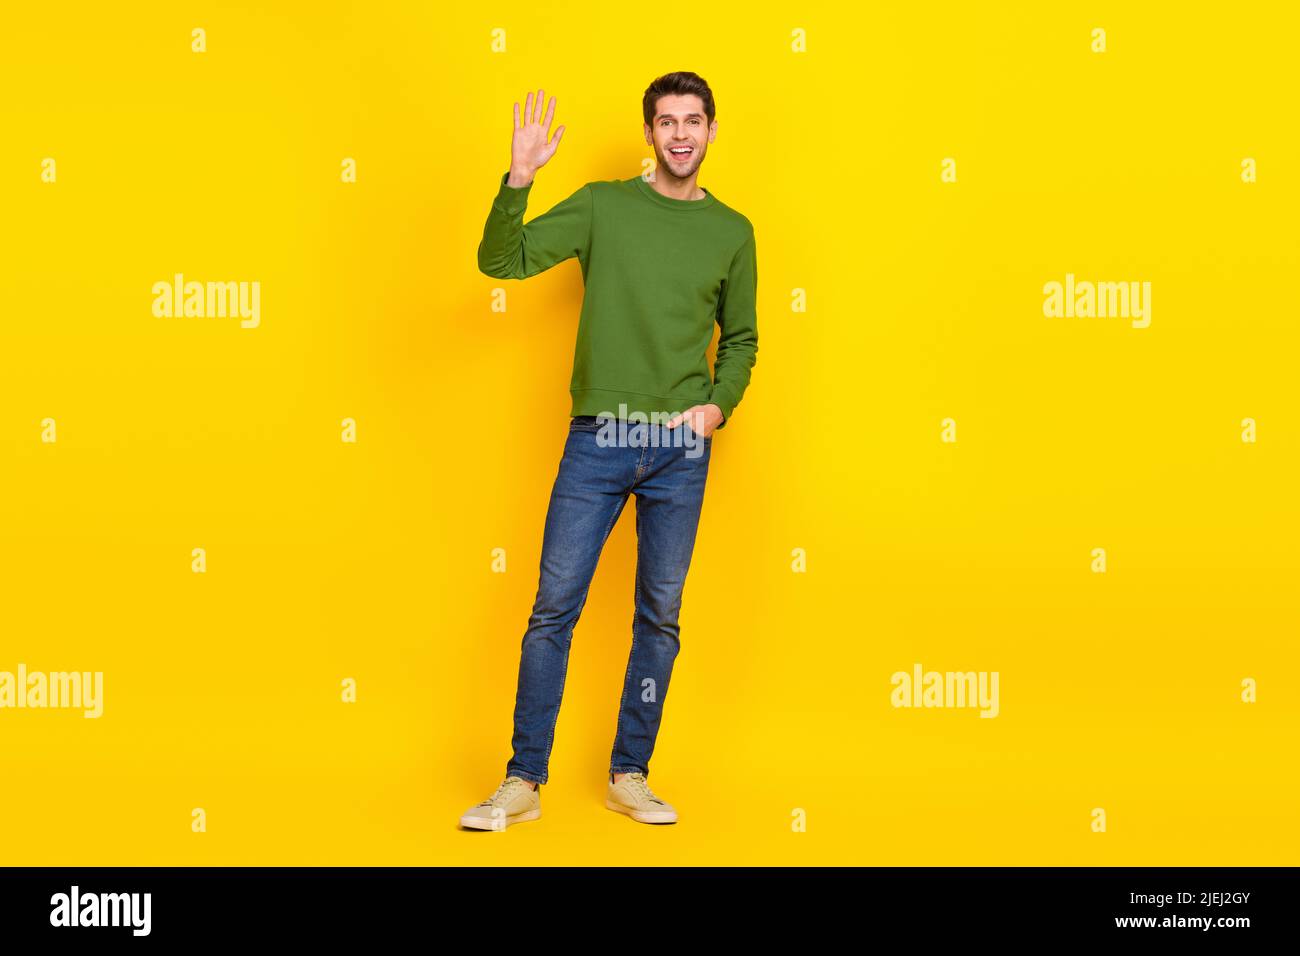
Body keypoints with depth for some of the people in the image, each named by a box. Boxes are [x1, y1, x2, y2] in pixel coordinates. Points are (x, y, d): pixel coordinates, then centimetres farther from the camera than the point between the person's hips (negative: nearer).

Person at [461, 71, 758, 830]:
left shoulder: (732, 232, 8)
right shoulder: (604, 206, 2)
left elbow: (741, 339, 16)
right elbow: (501, 262, -4)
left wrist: (721, 405, -1)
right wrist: (519, 181, -18)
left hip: (681, 448, 2)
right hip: (597, 439, -1)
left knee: (661, 617, 6)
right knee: (554, 607, -1)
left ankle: (630, 776, 20)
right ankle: (524, 782, 9)